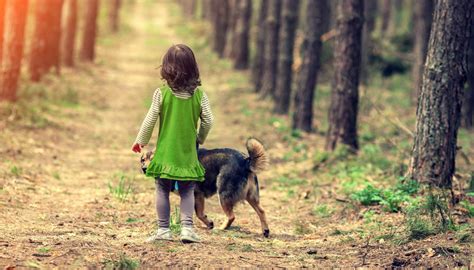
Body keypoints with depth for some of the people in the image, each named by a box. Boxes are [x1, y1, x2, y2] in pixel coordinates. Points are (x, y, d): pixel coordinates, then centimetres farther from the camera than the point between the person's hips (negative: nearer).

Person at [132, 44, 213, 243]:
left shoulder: (162, 93, -9)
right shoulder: (199, 94, -3)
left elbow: (150, 121, -5)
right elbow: (208, 121, -1)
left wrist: (140, 141, 10)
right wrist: (200, 139, 18)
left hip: (165, 152, -1)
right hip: (188, 154, 2)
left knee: (163, 191, 7)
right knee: (187, 192, 9)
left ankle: (163, 229, 7)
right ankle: (187, 227, -2)